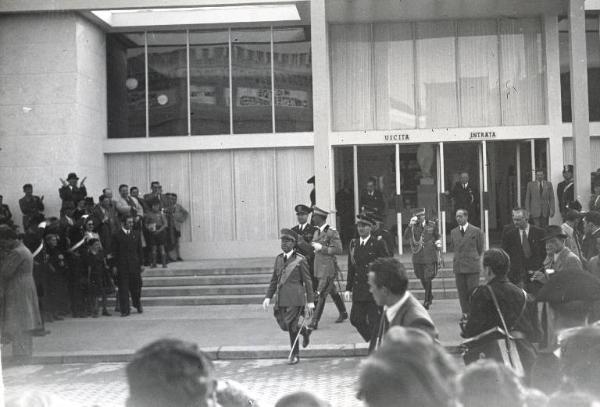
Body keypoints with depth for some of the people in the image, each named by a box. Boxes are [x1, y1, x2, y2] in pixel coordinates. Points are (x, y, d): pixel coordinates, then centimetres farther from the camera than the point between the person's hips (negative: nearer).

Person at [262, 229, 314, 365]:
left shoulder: (300, 260, -4)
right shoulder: (278, 259, 12)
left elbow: (308, 281, -3)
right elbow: (274, 280, 16)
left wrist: (310, 301, -5)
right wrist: (268, 297, 7)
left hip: (295, 298, -6)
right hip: (281, 298, 6)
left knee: (291, 325, -8)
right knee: (284, 325, 7)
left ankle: (295, 355, 6)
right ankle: (305, 331, 35)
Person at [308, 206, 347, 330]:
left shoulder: (332, 232, -13)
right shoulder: (316, 232, 12)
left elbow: (338, 250, -18)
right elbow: (313, 248, 24)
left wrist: (321, 248, -19)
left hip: (329, 268, -8)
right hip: (319, 268, 8)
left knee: (321, 294, -9)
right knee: (333, 292, 19)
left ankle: (314, 322, -8)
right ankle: (343, 313, 34)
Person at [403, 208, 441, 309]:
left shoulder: (432, 225, 4)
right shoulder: (413, 226, 3)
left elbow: (437, 237, 19)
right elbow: (406, 237, -12)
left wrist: (438, 243, 5)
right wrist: (410, 225, -21)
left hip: (430, 256, -2)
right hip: (418, 257, 2)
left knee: (428, 278, -7)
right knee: (422, 278, 11)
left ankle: (427, 301, 2)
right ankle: (430, 296, 32)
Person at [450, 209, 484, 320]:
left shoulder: (476, 231, -1)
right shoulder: (453, 232, 11)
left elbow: (480, 248, 7)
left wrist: (475, 259, 10)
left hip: (472, 266, -4)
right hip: (458, 266, 4)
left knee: (473, 290, -4)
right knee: (461, 291, 4)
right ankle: (465, 313, 11)